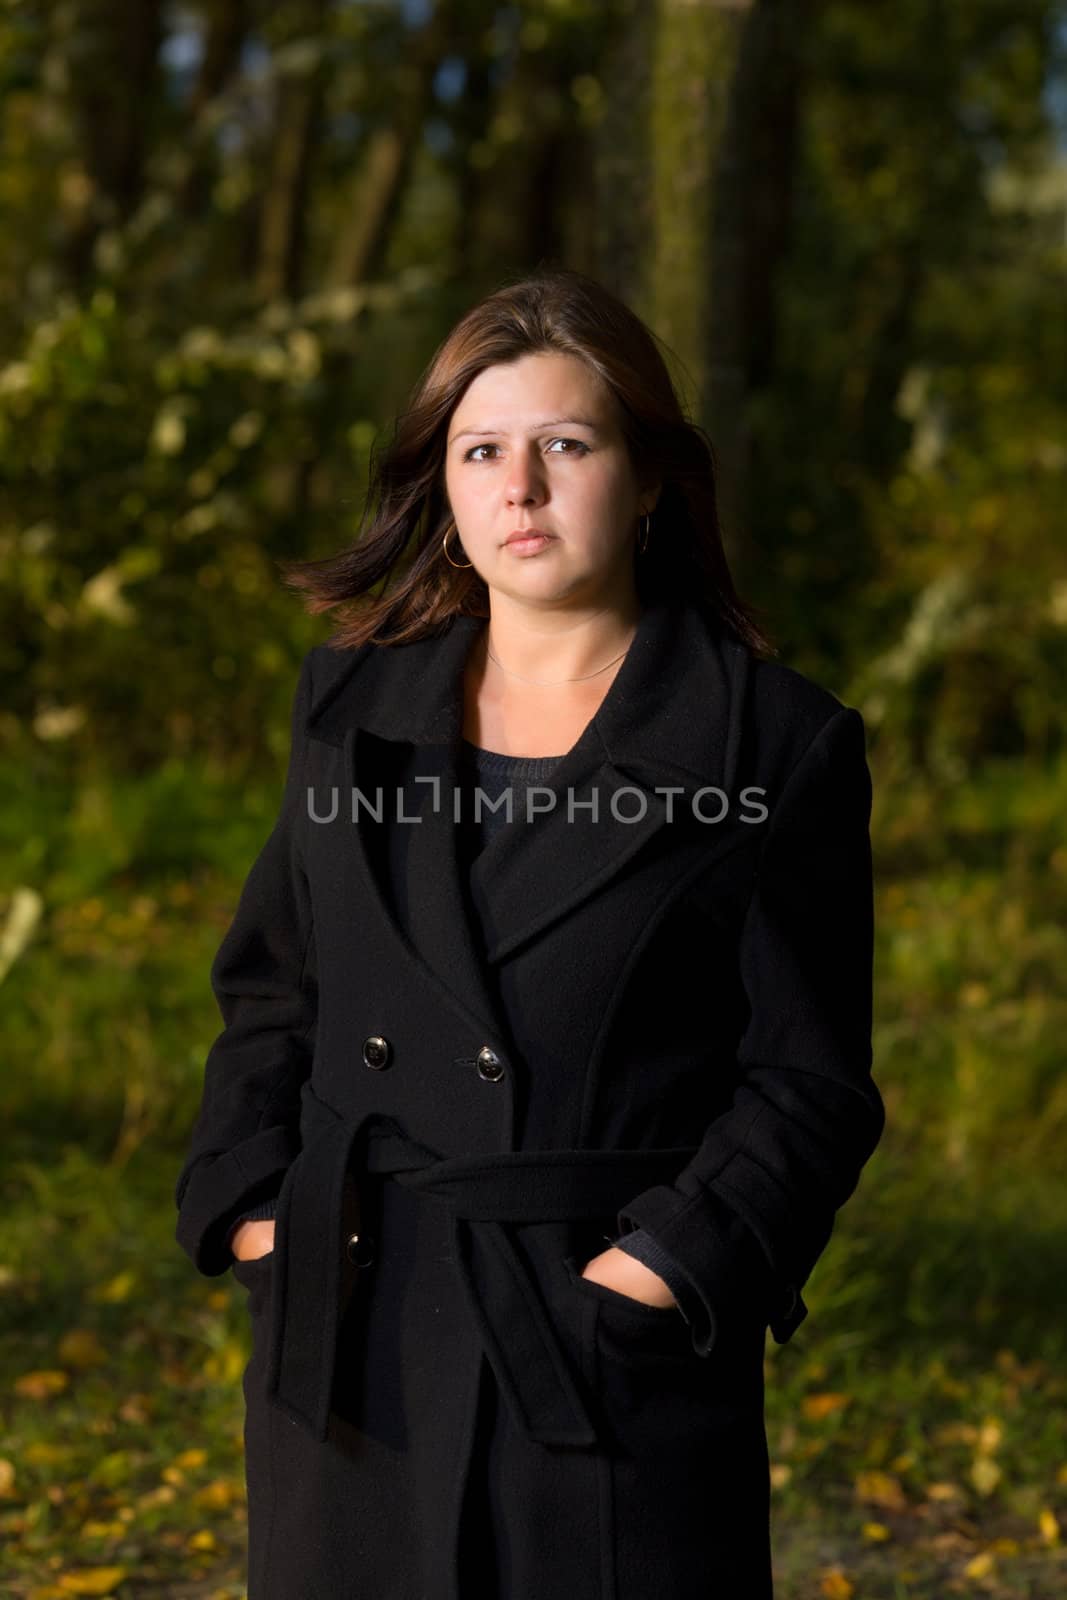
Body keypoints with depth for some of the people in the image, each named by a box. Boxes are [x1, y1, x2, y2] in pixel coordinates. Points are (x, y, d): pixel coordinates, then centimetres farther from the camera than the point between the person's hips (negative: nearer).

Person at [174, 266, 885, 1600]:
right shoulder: (353, 703, 9)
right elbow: (270, 988, 16)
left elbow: (809, 1082, -3)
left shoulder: (777, 745, -3)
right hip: (352, 1347, 4)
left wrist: (660, 1268, -14)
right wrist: (252, 1210, 3)